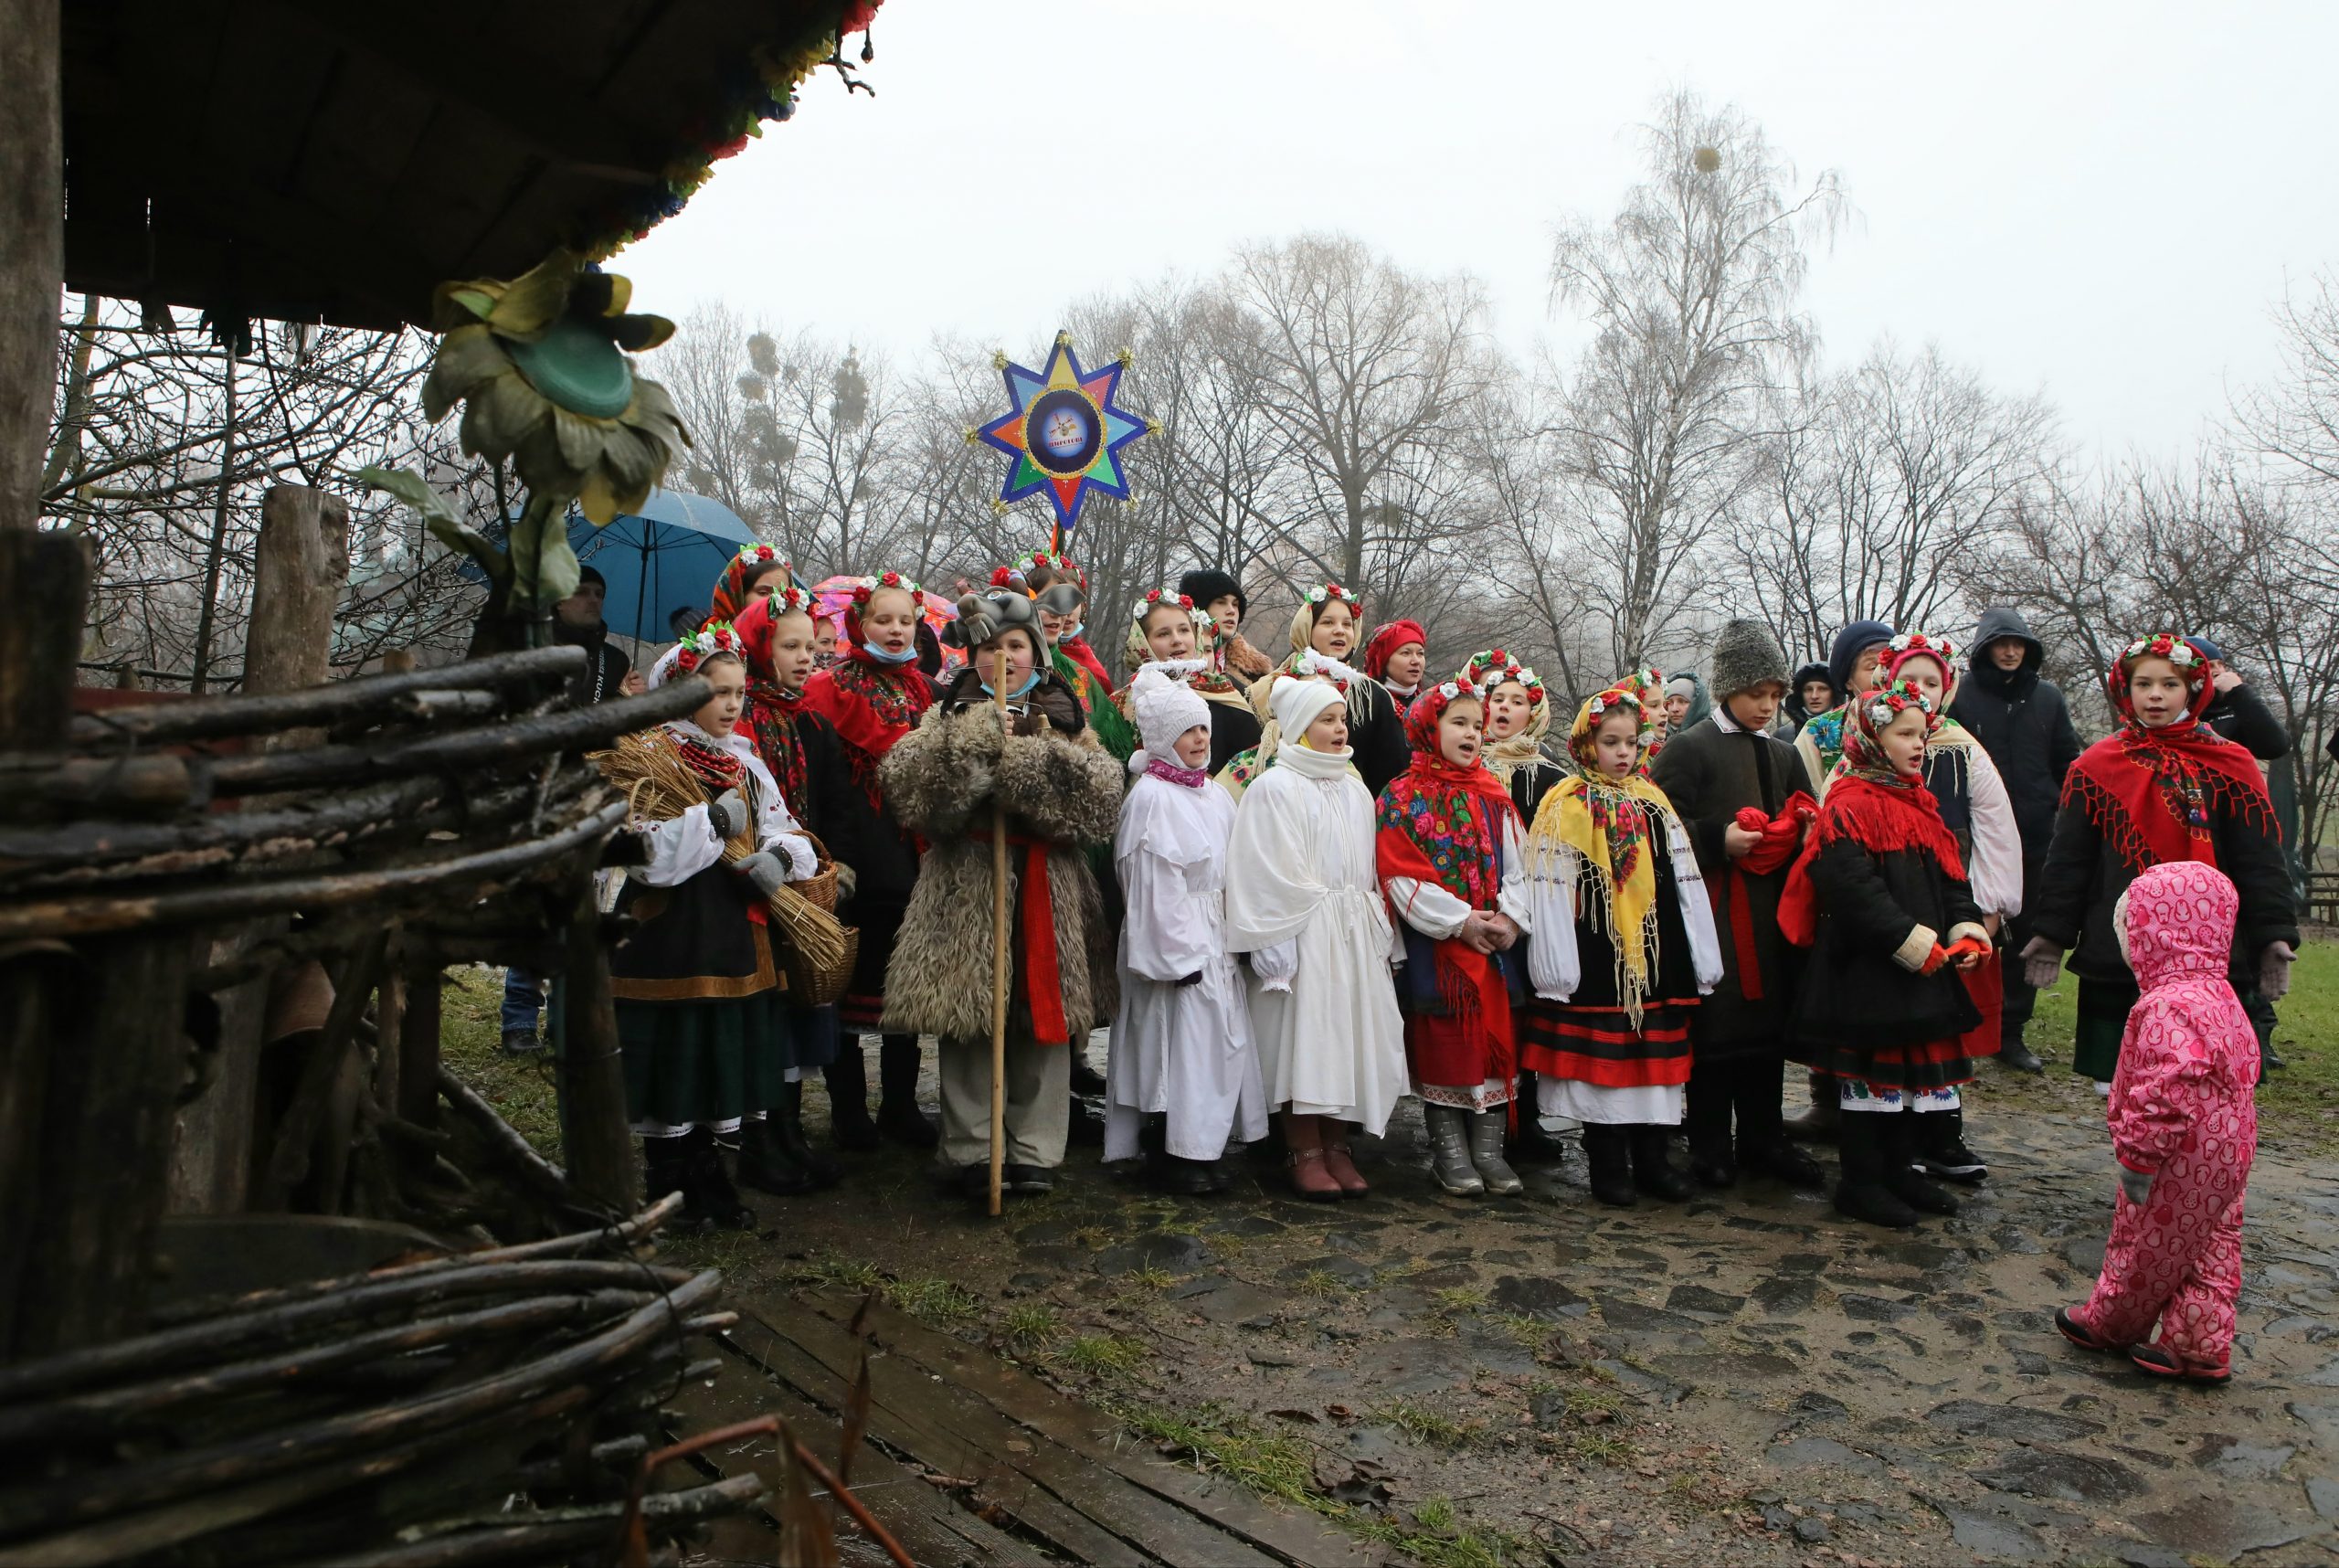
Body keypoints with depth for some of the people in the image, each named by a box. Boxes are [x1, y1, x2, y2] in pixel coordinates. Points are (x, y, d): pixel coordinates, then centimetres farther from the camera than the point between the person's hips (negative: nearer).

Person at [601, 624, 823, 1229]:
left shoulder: (743, 760, 14)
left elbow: (786, 831, 11)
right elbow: (643, 853, -19)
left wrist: (780, 855, -10)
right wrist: (713, 822, -20)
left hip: (736, 927, 6)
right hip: (671, 929, -6)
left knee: (724, 1048, 12)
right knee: (673, 1052, 1)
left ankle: (703, 1172, 28)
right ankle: (670, 1184, 18)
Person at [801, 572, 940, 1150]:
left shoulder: (922, 687, 14)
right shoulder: (831, 686, -2)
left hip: (911, 846, 5)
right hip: (855, 849, -4)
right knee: (847, 978, 3)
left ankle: (900, 1106, 21)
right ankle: (848, 1108, 16)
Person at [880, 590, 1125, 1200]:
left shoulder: (1061, 718, 10)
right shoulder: (950, 715, 10)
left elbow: (1101, 792, -9)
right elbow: (903, 780, -10)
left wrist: (1024, 754, -16)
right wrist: (976, 740, -17)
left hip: (1046, 887, 1)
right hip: (964, 887, 0)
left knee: (1043, 1016, 4)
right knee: (968, 1019, 1)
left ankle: (1036, 1150, 16)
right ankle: (972, 1151, 14)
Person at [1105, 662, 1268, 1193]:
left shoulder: (1215, 796, 14)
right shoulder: (1150, 796, -11)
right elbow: (1152, 885, -15)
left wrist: (1232, 940, 10)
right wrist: (1179, 954, -16)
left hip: (1215, 941, 8)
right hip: (1173, 944, -8)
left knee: (1215, 1039, 10)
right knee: (1176, 1044, -4)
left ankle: (1201, 1150, 21)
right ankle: (1173, 1157, 8)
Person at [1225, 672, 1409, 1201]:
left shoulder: (1354, 789, 16)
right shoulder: (1275, 787, -5)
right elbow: (1270, 875, -10)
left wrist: (1376, 928, 12)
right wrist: (1278, 944, -16)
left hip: (1354, 935, 6)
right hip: (1303, 936, -6)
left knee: (1350, 1034, 6)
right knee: (1304, 1034, -4)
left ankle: (1337, 1147, 16)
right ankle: (1305, 1153, 6)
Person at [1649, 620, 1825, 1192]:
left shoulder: (1784, 755, 18)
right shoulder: (1689, 748, -3)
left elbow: (1802, 824, 24)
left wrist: (1802, 830, 1)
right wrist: (1718, 839, -22)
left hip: (1772, 914, 6)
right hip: (1714, 912, -6)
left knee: (1768, 1021, 11)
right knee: (1715, 1024, -3)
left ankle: (1761, 1138, 23)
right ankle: (1709, 1145, 9)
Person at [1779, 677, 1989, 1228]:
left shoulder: (1921, 805, 15)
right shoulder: (1849, 807, -14)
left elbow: (1950, 877, 15)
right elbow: (1856, 892, -22)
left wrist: (1966, 932, -2)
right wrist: (1919, 945, -22)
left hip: (1925, 969, 9)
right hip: (1867, 970, -9)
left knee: (1916, 1068, 15)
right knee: (1871, 1074, 0)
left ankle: (1898, 1171, 29)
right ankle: (1860, 1183, 12)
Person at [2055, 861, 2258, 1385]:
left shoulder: (2169, 1009, -28)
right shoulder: (2219, 996, 5)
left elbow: (2165, 1095, -31)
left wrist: (2137, 1159, -21)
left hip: (2181, 1166, -9)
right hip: (2223, 1162, 9)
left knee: (2147, 1246, 10)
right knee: (2209, 1248, 16)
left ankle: (2108, 1324, 27)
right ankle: (2202, 1345, 25)